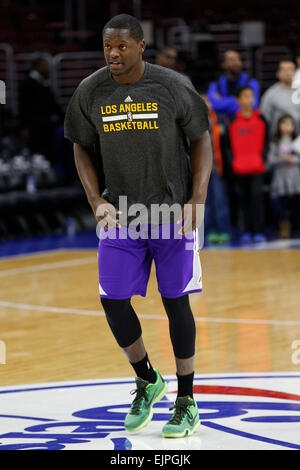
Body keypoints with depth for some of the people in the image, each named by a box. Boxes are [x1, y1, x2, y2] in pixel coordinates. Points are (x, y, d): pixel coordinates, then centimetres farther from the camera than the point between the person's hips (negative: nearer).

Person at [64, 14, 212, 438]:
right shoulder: (90, 92, -3)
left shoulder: (173, 87, -11)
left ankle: (187, 402, 12)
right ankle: (147, 380, 23)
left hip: (172, 210, -3)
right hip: (121, 213, 3)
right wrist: (97, 201, -3)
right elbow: (82, 148, 9)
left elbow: (201, 140, -1)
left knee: (175, 301, 0)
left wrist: (197, 200, -10)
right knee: (113, 300, -3)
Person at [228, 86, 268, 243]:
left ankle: (258, 232, -8)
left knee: (256, 196, -11)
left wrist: (262, 158, -5)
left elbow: (266, 141, 8)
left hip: (257, 167, -1)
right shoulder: (233, 120, 5)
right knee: (244, 199, 5)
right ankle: (247, 232, 12)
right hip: (239, 168, 1)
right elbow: (229, 143, 7)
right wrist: (232, 161, -4)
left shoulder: (260, 119, 7)